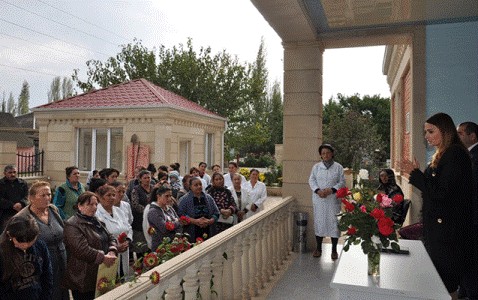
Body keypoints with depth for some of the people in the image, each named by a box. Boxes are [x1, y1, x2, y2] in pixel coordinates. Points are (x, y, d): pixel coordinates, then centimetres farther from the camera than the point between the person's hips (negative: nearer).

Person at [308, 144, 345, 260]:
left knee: (334, 223, 2)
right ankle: (318, 248, 20)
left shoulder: (338, 167, 2)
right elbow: (311, 180, 3)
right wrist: (317, 190, -14)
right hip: (319, 200, 1)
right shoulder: (316, 166, 6)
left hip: (333, 200, -1)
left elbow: (342, 182, -1)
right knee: (319, 222, 7)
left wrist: (331, 190, -16)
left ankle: (334, 250, 15)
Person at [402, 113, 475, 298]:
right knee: (438, 276, 17)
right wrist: (415, 173, 4)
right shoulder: (442, 155, 12)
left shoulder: (456, 155, -16)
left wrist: (415, 173, -16)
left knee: (446, 281, 2)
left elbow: (441, 192, -21)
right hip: (438, 226, 9)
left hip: (448, 229, -9)